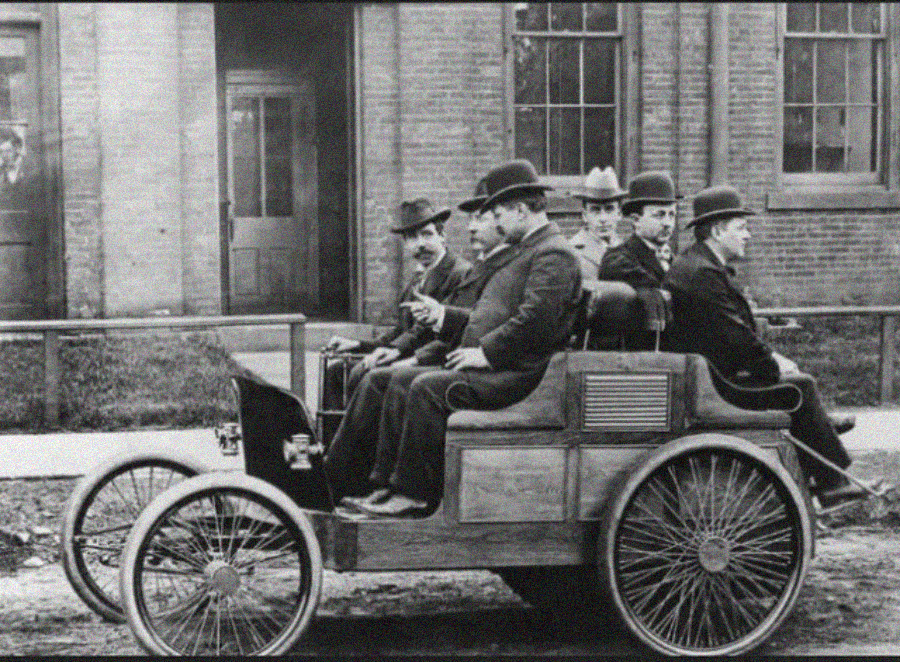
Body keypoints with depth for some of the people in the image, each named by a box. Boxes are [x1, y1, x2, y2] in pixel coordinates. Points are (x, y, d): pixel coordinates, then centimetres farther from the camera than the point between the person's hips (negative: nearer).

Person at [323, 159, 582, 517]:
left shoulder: (554, 254, -9)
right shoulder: (521, 251, 26)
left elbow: (536, 317, -22)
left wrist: (486, 352, -20)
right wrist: (443, 316, 19)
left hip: (516, 373, -10)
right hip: (492, 366, 10)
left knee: (427, 387, -27)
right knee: (401, 379, -1)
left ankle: (415, 494, -20)